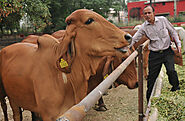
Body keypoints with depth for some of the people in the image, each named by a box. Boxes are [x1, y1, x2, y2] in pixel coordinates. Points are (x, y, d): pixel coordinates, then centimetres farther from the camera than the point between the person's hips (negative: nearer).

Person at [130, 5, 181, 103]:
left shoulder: (162, 20, -2)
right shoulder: (143, 27, -5)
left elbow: (173, 32, 7)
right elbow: (134, 39, -4)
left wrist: (178, 44, 1)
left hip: (167, 51, 0)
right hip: (154, 54, 0)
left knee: (171, 70, -20)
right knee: (152, 76, 3)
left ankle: (176, 90, 5)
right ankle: (149, 99, 19)